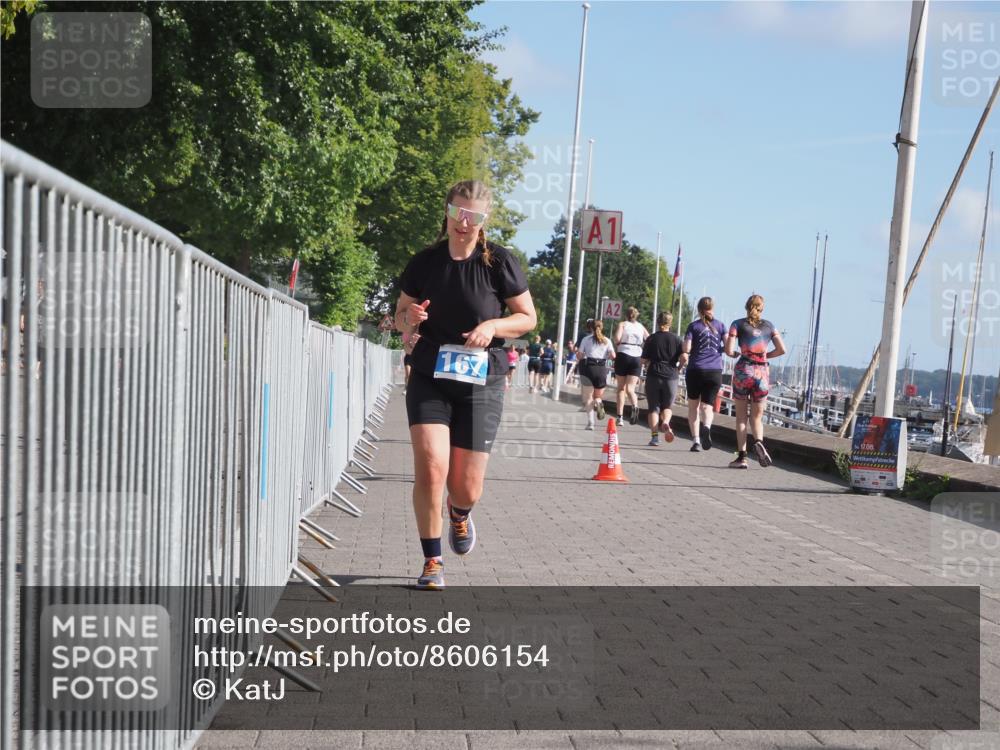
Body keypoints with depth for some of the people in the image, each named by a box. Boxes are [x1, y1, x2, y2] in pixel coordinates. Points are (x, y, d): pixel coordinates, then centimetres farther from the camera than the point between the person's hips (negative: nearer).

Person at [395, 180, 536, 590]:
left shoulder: (499, 262, -6)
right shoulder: (424, 262, -1)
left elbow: (528, 317, 2)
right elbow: (400, 316, 12)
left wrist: (493, 326, -17)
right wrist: (409, 318, -13)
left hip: (480, 384, -1)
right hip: (429, 379, 1)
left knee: (466, 489, 2)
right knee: (430, 468, -17)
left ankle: (459, 515, 42)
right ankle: (432, 562, 0)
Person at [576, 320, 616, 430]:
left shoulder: (586, 339, 5)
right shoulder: (607, 341, 7)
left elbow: (580, 355, 0)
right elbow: (613, 356, -2)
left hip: (588, 367, -1)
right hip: (601, 368, 1)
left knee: (588, 397, 3)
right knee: (598, 396, 16)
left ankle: (590, 422, -11)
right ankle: (598, 402, -22)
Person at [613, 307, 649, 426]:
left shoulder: (622, 324, 4)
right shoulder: (641, 327, 13)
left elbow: (617, 338, -13)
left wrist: (616, 345, 7)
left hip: (623, 356, -2)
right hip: (637, 357, 2)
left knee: (621, 388, 9)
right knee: (630, 388, 0)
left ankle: (620, 417, 4)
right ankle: (635, 406, -31)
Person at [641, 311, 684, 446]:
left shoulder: (651, 339, 1)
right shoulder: (676, 339, 2)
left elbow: (644, 360, 0)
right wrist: (678, 369, 10)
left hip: (653, 376, -1)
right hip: (671, 376, 1)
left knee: (654, 407, 7)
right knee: (668, 406, 14)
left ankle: (655, 436, -4)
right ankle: (665, 422, -16)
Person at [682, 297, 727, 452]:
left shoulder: (694, 326, 3)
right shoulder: (720, 325, 9)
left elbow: (686, 348, -7)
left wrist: (685, 357, 14)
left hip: (695, 369, -1)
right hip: (715, 371, 1)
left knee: (693, 406, 12)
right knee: (707, 405, 4)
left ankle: (696, 440, 3)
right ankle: (706, 426, -28)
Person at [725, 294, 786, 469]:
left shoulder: (738, 324, 3)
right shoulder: (769, 326, 10)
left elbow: (729, 351, -5)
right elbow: (781, 349, 6)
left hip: (743, 370, -2)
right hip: (762, 373, 2)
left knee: (741, 417, 7)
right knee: (757, 417, 11)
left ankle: (741, 456, 0)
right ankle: (758, 441, -20)